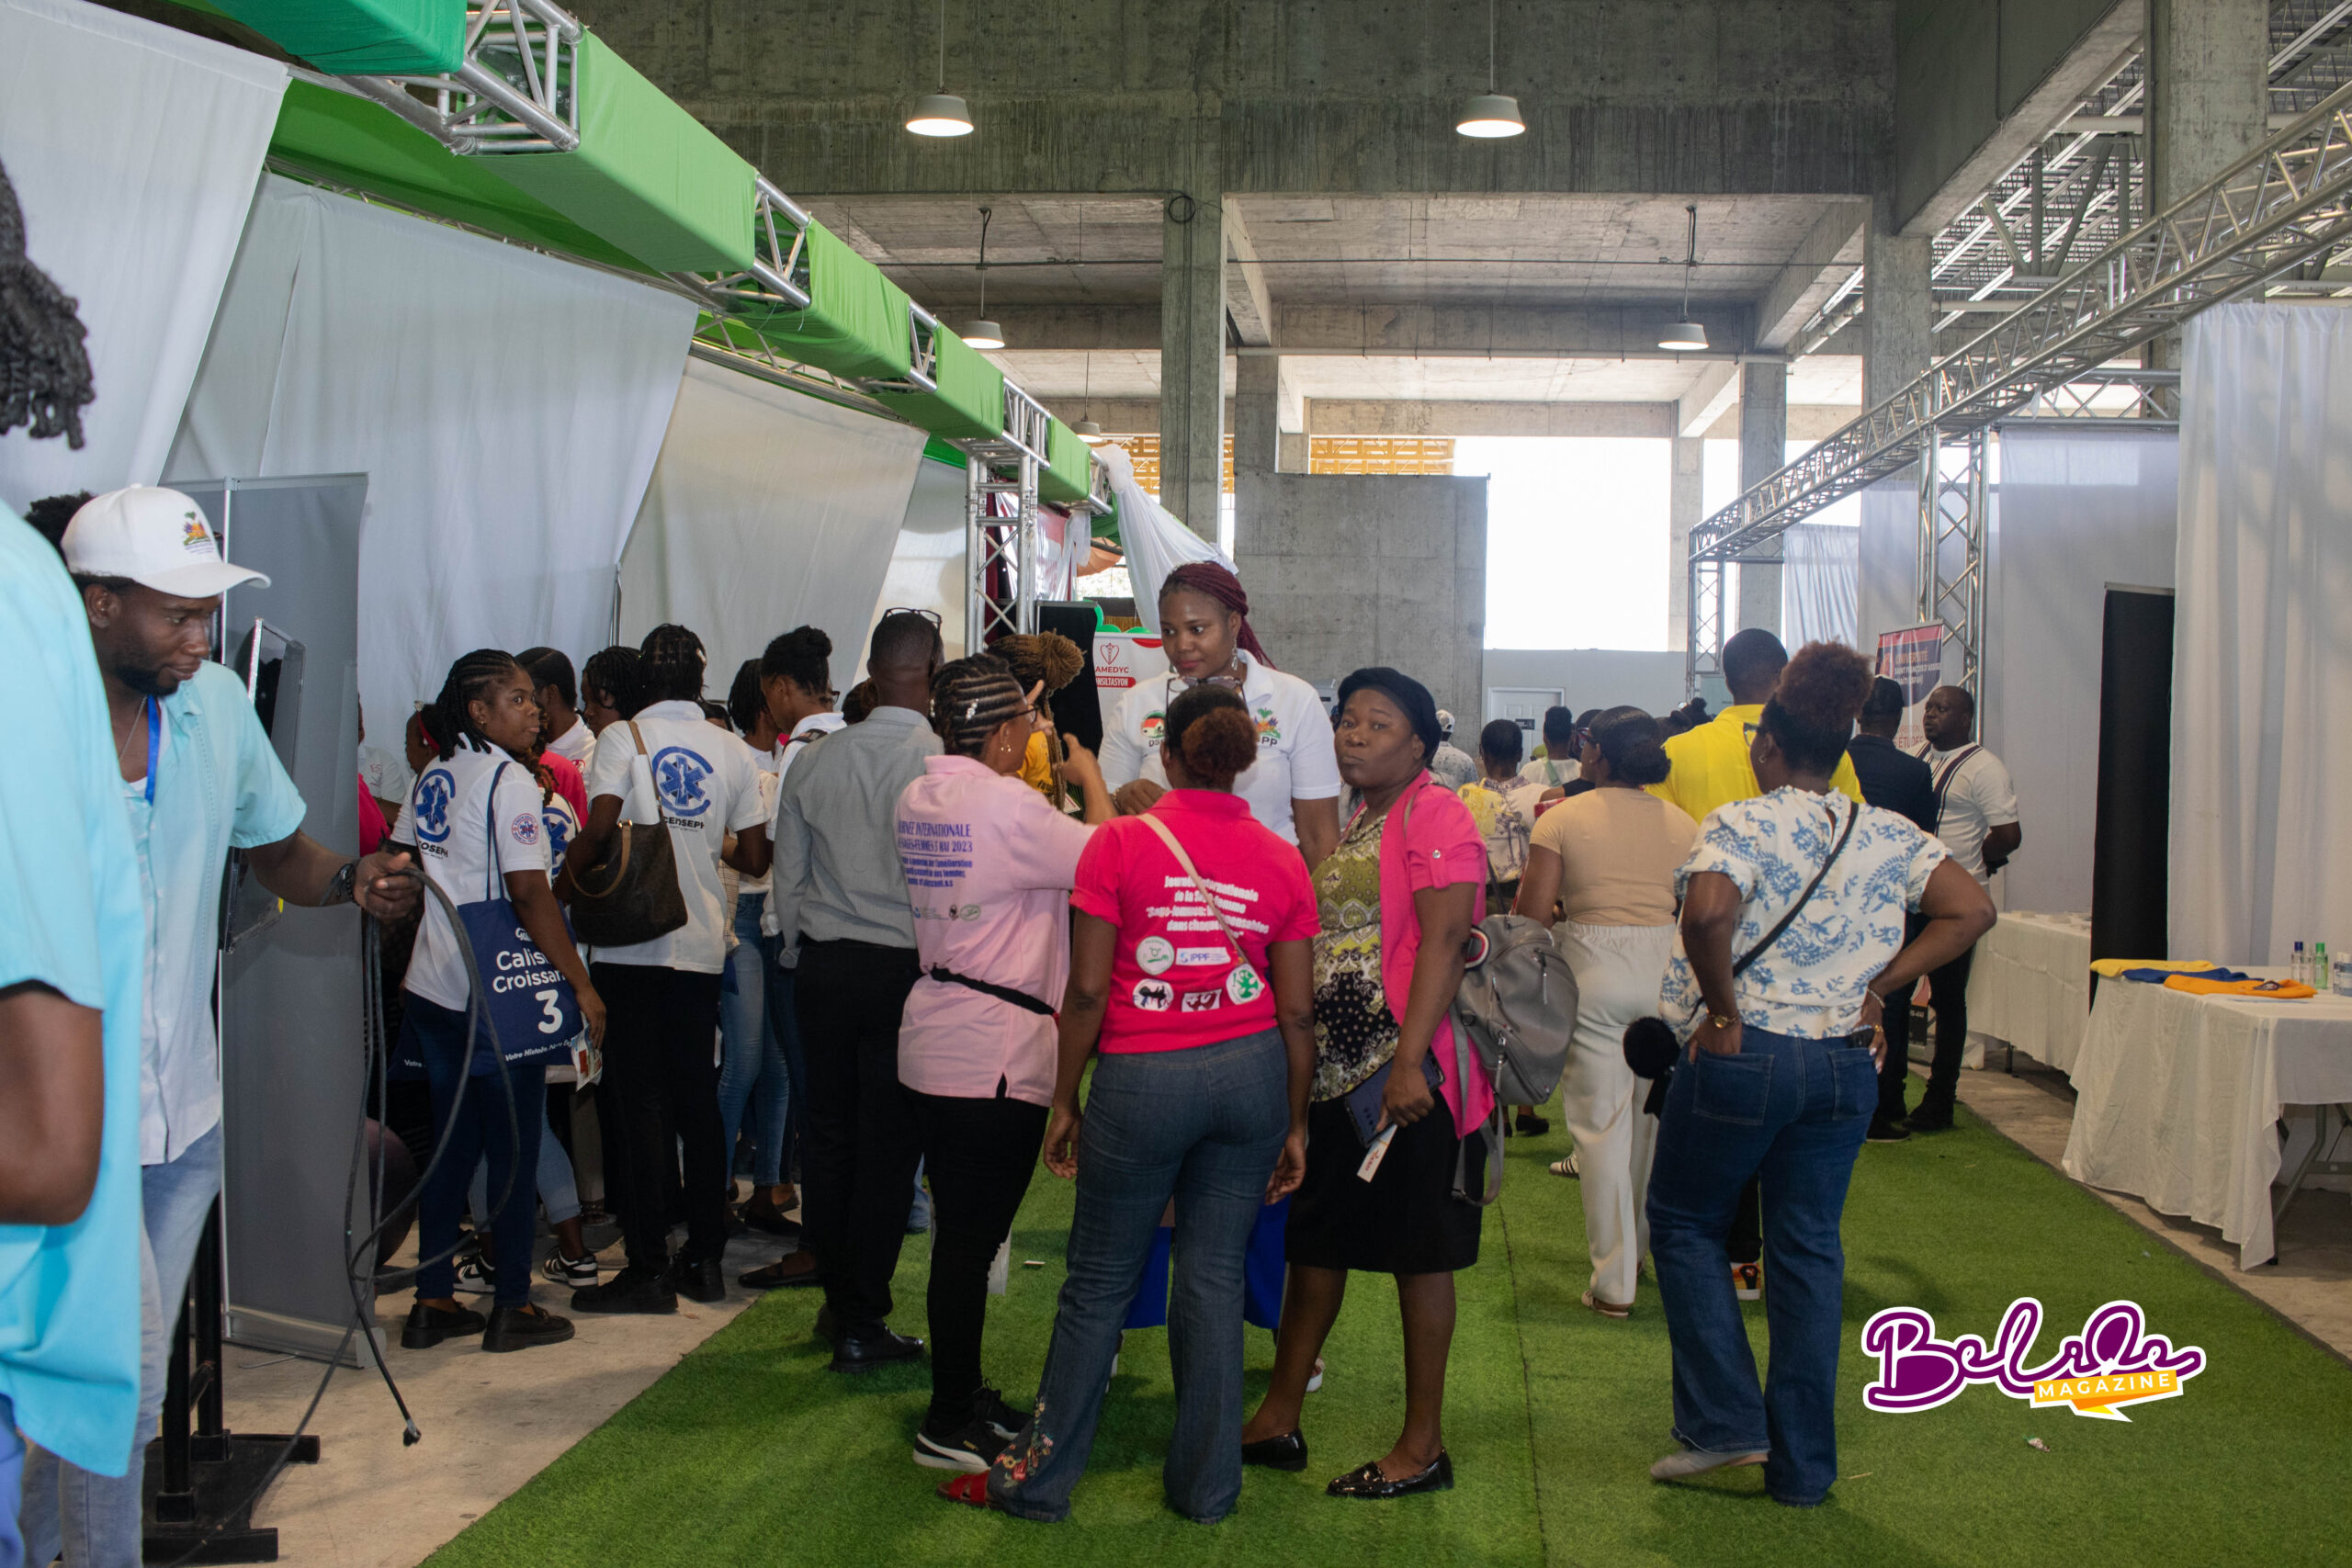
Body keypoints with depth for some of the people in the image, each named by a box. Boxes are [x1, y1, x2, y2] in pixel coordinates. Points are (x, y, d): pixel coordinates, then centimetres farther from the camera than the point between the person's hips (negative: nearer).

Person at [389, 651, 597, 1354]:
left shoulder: (433, 777, 10)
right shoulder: (508, 779, -14)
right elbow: (530, 893, -20)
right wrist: (581, 983, -16)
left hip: (431, 989, 8)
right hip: (497, 995, -8)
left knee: (451, 1143, 14)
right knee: (515, 1148, 3)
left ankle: (433, 1301, 19)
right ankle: (512, 1307, 10)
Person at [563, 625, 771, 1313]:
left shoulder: (623, 738, -4)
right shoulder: (733, 752, 6)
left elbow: (599, 831, -17)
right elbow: (755, 859, 6)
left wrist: (567, 884, -1)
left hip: (631, 943, -3)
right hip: (702, 943, 4)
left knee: (641, 1102, 0)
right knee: (698, 1099, 11)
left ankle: (649, 1267, 0)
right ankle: (704, 1258, 15)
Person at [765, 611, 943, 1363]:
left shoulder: (816, 759, 2)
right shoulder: (943, 764, -13)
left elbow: (787, 877, 10)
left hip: (823, 964, 5)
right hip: (905, 969, -4)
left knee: (828, 1130, 14)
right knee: (889, 1143, 3)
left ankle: (837, 1298, 26)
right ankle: (863, 1323, 7)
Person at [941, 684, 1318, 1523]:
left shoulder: (1120, 844, -8)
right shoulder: (1281, 861, 1)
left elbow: (1087, 989, -9)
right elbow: (1298, 1011, 2)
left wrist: (1064, 1101, 2)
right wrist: (1294, 1124, 12)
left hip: (1143, 1077, -3)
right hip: (1252, 1074, 3)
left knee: (1097, 1285, 8)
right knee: (1215, 1275, 12)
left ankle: (1036, 1477, 20)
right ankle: (1206, 1484, 21)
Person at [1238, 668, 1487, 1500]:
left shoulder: (1435, 814, -11)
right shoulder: (1357, 824, 17)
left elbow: (1442, 943, -19)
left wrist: (1410, 1061, -26)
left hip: (1409, 1070, -9)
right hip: (1339, 1068, 9)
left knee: (1420, 1254, 2)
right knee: (1317, 1241, 15)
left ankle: (1423, 1446, 13)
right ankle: (1278, 1420, 26)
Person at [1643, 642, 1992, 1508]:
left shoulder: (1741, 825, -12)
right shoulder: (1887, 835, 5)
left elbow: (1708, 913, -30)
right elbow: (1971, 910, 3)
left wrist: (1723, 1007, -16)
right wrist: (1881, 983, 3)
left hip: (1743, 1057, -5)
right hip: (1845, 1066, 5)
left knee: (1684, 1223, 14)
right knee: (1810, 1250, 12)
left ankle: (1725, 1420, 8)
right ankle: (1803, 1464, 18)